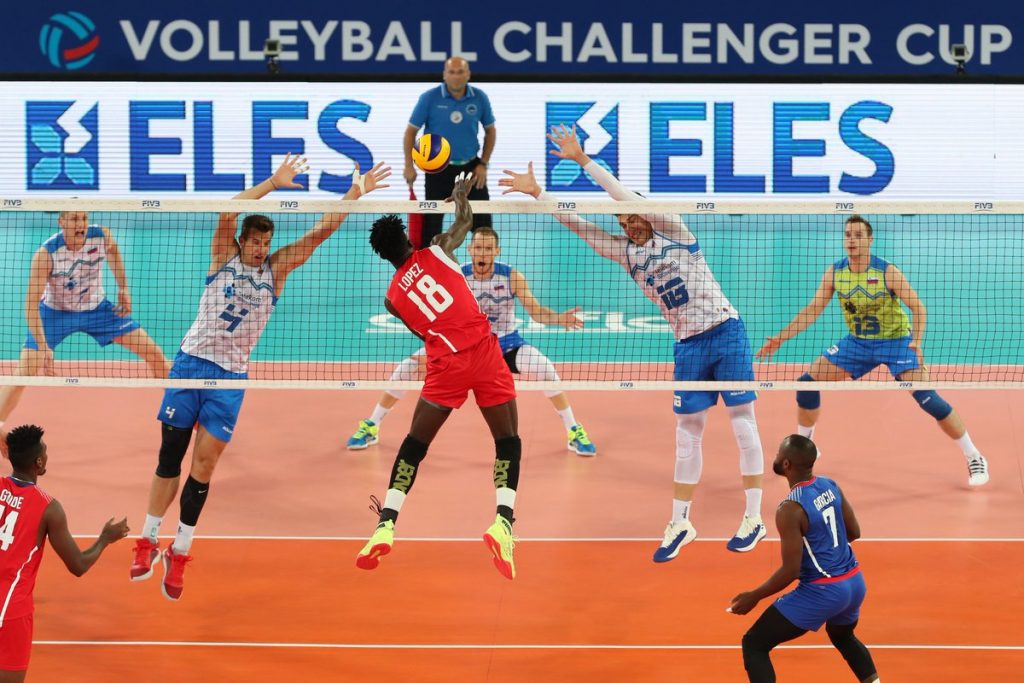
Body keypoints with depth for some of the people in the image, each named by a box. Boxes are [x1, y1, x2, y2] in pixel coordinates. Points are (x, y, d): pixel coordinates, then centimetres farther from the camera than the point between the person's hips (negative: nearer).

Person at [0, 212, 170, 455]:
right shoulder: (47, 253, -31)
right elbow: (31, 304, -31)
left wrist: (123, 288, 5)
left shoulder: (101, 236, -20)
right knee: (24, 372, -19)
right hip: (55, 313, -3)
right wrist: (43, 348, -37)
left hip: (96, 308, 3)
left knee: (154, 353, -1)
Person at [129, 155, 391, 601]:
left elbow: (320, 233, 1)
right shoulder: (224, 256, 1)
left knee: (204, 464, -2)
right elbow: (228, 213, -16)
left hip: (231, 377, 1)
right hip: (192, 361, -1)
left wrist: (355, 194, -7)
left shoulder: (276, 269, 6)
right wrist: (273, 183, -23)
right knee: (170, 456, 2)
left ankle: (179, 553, 5)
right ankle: (149, 541, 11)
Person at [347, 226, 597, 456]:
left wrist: (560, 318, -33)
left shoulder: (511, 276, -16)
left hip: (506, 343, -1)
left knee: (543, 368, -27)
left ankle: (575, 432, -9)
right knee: (409, 367, -14)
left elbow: (537, 312, -14)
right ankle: (370, 426, 6)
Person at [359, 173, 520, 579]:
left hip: (445, 363, 1)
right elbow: (466, 221, 26)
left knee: (415, 444, 14)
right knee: (508, 441, 11)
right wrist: (461, 194, 45)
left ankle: (385, 526, 2)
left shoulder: (392, 298, 12)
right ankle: (504, 522, -12)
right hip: (484, 350, -1)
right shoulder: (434, 252, 8)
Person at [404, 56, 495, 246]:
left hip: (470, 168, 2)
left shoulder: (480, 98, -4)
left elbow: (490, 131, 9)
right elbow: (411, 132, -3)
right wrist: (409, 166, -9)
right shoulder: (429, 98, -10)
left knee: (482, 223, 2)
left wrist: (483, 164, 1)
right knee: (431, 224, 2)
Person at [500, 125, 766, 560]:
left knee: (743, 422, -4)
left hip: (725, 332, -5)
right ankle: (680, 523, 11)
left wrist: (584, 161, -18)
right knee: (687, 434, 6)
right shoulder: (626, 252, 9)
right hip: (688, 346, 5)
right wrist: (537, 193, -1)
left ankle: (753, 517, 0)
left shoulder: (674, 234, -4)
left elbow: (630, 199, -15)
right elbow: (579, 225, 6)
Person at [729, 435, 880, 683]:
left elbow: (791, 571, -19)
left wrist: (754, 597, -6)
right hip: (854, 582, 8)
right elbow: (854, 532, 13)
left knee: (754, 645, 1)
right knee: (842, 636, 39)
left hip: (823, 591, -8)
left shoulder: (790, 509, -21)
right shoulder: (830, 486, 1)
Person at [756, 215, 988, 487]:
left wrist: (917, 342, -34)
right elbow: (813, 310, 0)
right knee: (808, 382, -3)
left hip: (896, 340, -5)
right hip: (858, 341, 5)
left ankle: (975, 459, -8)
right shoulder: (834, 273, -7)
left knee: (927, 398, -20)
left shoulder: (887, 272, -20)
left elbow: (918, 307, -18)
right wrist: (781, 337, -6)